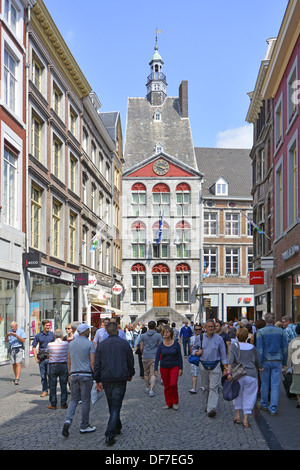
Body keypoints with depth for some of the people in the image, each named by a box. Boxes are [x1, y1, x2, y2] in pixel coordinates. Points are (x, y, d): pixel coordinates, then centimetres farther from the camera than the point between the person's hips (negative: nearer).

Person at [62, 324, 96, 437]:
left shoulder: (71, 343, 9)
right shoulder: (89, 343, -7)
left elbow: (69, 361, 13)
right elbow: (92, 362, -10)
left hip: (74, 374, 5)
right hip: (86, 375, -5)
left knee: (73, 399, 11)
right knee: (85, 401, 4)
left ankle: (68, 421, -10)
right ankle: (84, 426, 11)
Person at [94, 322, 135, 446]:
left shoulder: (101, 345, 3)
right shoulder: (124, 344, -1)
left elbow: (97, 365, 3)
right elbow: (130, 362, 5)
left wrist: (97, 381, 10)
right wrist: (130, 375, 21)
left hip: (106, 379, 2)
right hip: (120, 379, -2)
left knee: (112, 406, 19)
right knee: (116, 407, -3)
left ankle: (117, 427, 35)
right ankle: (110, 435, -12)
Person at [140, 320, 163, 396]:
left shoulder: (143, 335, 0)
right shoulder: (158, 335, -4)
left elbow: (141, 348, 3)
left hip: (145, 357, 2)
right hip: (154, 357, -2)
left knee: (146, 373, 17)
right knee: (153, 374, -2)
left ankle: (147, 388, 29)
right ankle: (151, 390, -13)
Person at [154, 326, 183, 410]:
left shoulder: (176, 344, -5)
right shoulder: (161, 344, -3)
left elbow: (179, 356, 0)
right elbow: (157, 357, -5)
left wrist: (180, 368, -4)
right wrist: (156, 369, -12)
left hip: (174, 366, -2)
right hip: (164, 367, 2)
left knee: (173, 384, -14)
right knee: (166, 386, 5)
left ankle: (175, 402, 5)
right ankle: (168, 403, 18)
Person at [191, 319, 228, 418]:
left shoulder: (219, 339, 3)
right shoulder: (200, 338, 6)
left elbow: (223, 354, 5)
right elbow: (193, 348, 19)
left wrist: (225, 368, 1)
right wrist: (196, 352, -5)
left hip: (215, 366, -2)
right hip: (203, 365, 2)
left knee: (214, 387, -12)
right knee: (206, 387, 10)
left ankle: (211, 408, -19)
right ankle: (208, 404, 27)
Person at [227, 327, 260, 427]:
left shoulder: (234, 346, 1)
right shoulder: (252, 347, 6)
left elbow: (231, 359, -13)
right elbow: (257, 362, 14)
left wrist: (229, 372, -18)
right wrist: (257, 370, 34)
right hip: (251, 374, 0)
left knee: (238, 395, 19)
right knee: (249, 397, 6)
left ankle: (237, 416, 20)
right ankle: (246, 420, 5)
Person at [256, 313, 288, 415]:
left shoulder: (260, 332, -5)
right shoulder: (280, 331, 0)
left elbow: (259, 349, -8)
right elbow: (285, 348, 2)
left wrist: (260, 364, -6)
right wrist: (284, 362, 11)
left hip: (266, 361, -1)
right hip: (277, 361, 1)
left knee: (265, 384, 12)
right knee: (275, 385, 2)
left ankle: (264, 405, 25)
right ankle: (273, 409, 0)